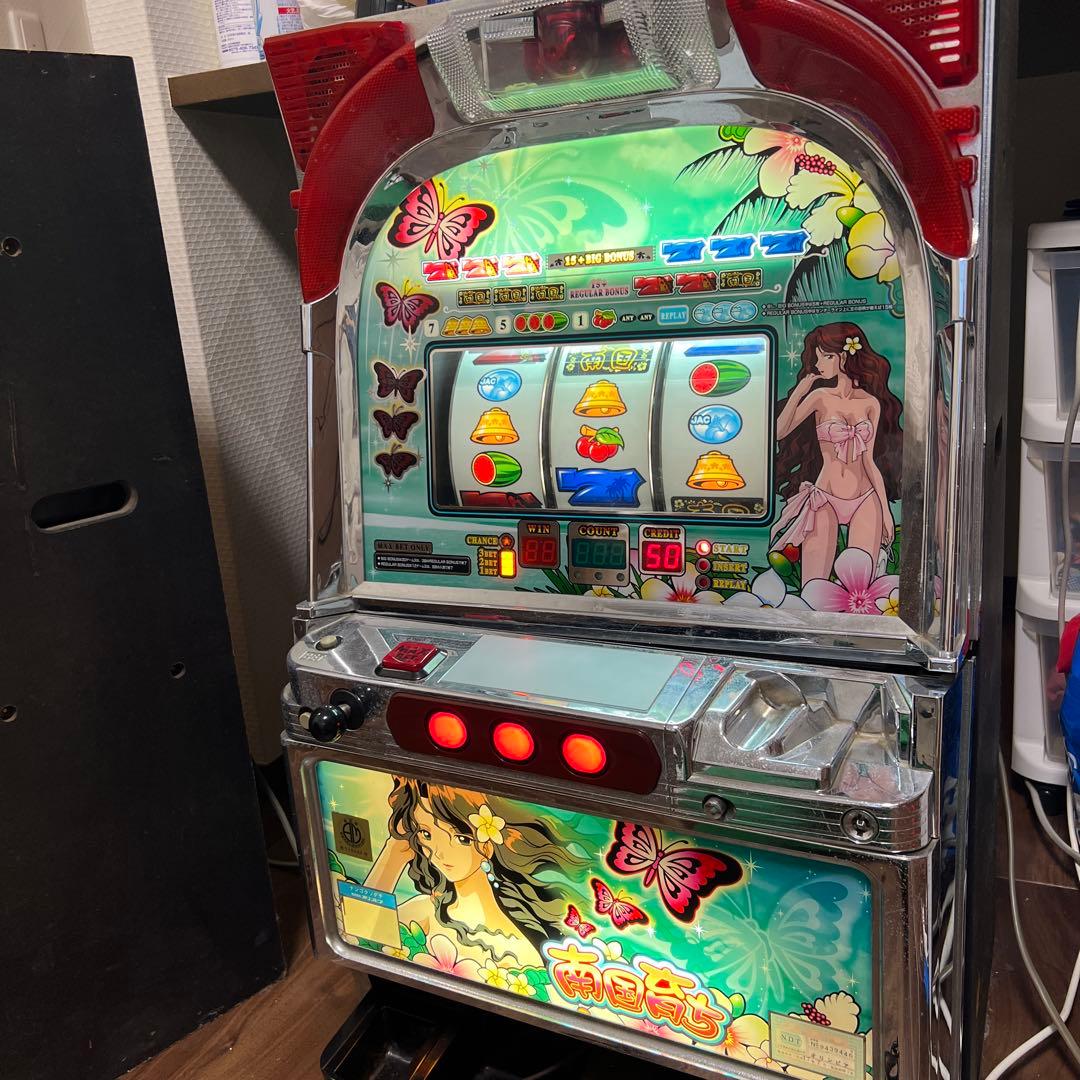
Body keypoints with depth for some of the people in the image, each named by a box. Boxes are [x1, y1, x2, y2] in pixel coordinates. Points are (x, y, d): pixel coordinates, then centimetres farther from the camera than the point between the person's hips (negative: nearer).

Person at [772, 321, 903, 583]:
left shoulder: (871, 403, 6)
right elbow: (779, 433, -13)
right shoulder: (820, 397, 1)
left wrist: (885, 510, 8)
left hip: (866, 502, 2)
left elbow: (869, 461, 9)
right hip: (825, 500, -2)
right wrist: (798, 393, -18)